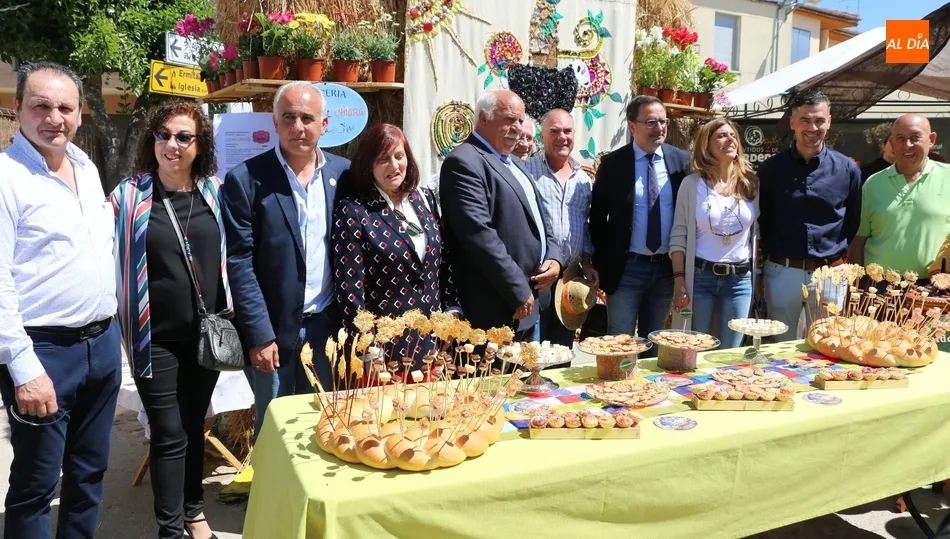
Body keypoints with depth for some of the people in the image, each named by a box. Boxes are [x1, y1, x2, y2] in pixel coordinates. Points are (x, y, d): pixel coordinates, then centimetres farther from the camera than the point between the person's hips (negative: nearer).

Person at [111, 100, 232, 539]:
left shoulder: (214, 191, 1)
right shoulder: (128, 196, -7)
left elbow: (228, 256, 11)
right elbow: (114, 265, -1)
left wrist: (228, 317, 9)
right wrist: (121, 329, -2)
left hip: (206, 333, 3)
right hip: (156, 337, -3)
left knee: (194, 424, 17)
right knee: (169, 434, 4)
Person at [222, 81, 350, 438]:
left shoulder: (343, 173, 2)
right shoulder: (245, 179, -9)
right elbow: (239, 263, -10)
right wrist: (260, 335, -12)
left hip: (326, 325, 3)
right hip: (273, 328, -3)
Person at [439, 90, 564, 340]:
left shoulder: (514, 164, 18)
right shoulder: (464, 163, -13)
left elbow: (537, 219, 23)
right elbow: (479, 235, -22)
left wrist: (554, 257, 3)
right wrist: (518, 292, -20)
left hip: (532, 303, 10)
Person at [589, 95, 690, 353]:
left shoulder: (681, 160, 2)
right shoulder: (612, 163, -5)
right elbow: (597, 216, -1)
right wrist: (601, 264, -4)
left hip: (667, 267, 3)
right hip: (626, 269, -2)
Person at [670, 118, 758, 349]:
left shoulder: (751, 183, 4)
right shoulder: (692, 184, -3)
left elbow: (758, 233, 10)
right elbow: (679, 235, -3)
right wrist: (679, 280, -9)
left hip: (740, 279, 2)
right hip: (699, 277, -2)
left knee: (731, 352, 10)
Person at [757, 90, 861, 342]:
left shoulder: (847, 169, 2)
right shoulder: (771, 168, 0)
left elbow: (854, 223, 10)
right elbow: (761, 219, 8)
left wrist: (843, 267, 7)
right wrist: (769, 256, 6)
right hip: (782, 272, 0)